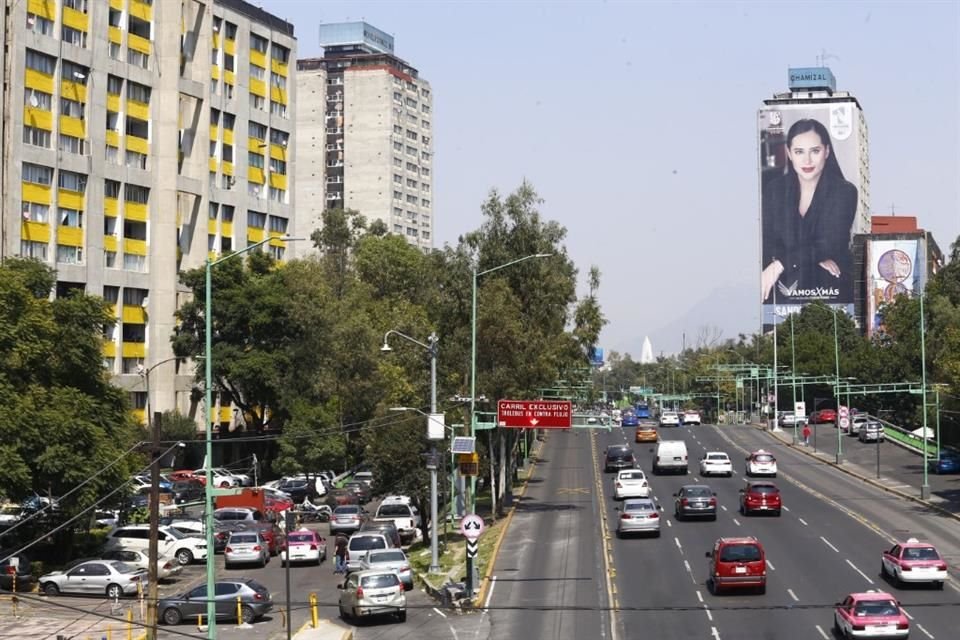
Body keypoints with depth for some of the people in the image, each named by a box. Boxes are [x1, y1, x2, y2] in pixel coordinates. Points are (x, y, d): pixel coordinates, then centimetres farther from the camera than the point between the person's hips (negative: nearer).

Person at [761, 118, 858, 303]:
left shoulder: (845, 192, -3)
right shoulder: (774, 189, 6)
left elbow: (830, 245, -14)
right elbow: (767, 242, -1)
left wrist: (781, 264, -26)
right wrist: (816, 257, -17)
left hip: (829, 288, -2)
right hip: (784, 290, 2)